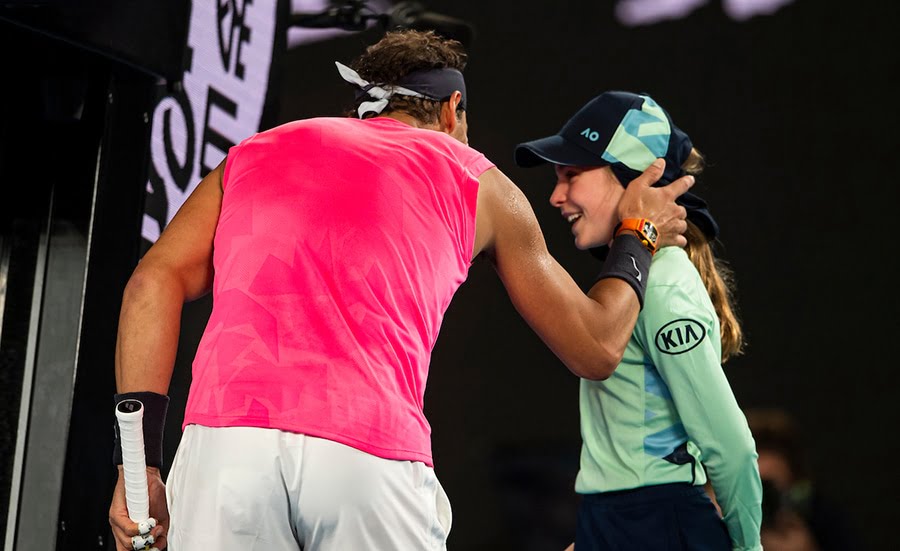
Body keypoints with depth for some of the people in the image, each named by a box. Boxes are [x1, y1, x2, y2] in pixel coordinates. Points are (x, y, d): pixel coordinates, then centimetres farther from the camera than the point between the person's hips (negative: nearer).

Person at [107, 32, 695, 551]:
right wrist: (637, 239, 46)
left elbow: (155, 281, 11)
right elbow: (596, 349, 29)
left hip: (221, 442, 2)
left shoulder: (255, 153, 27)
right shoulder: (475, 180, 23)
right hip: (375, 458, -2)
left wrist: (140, 456, 6)